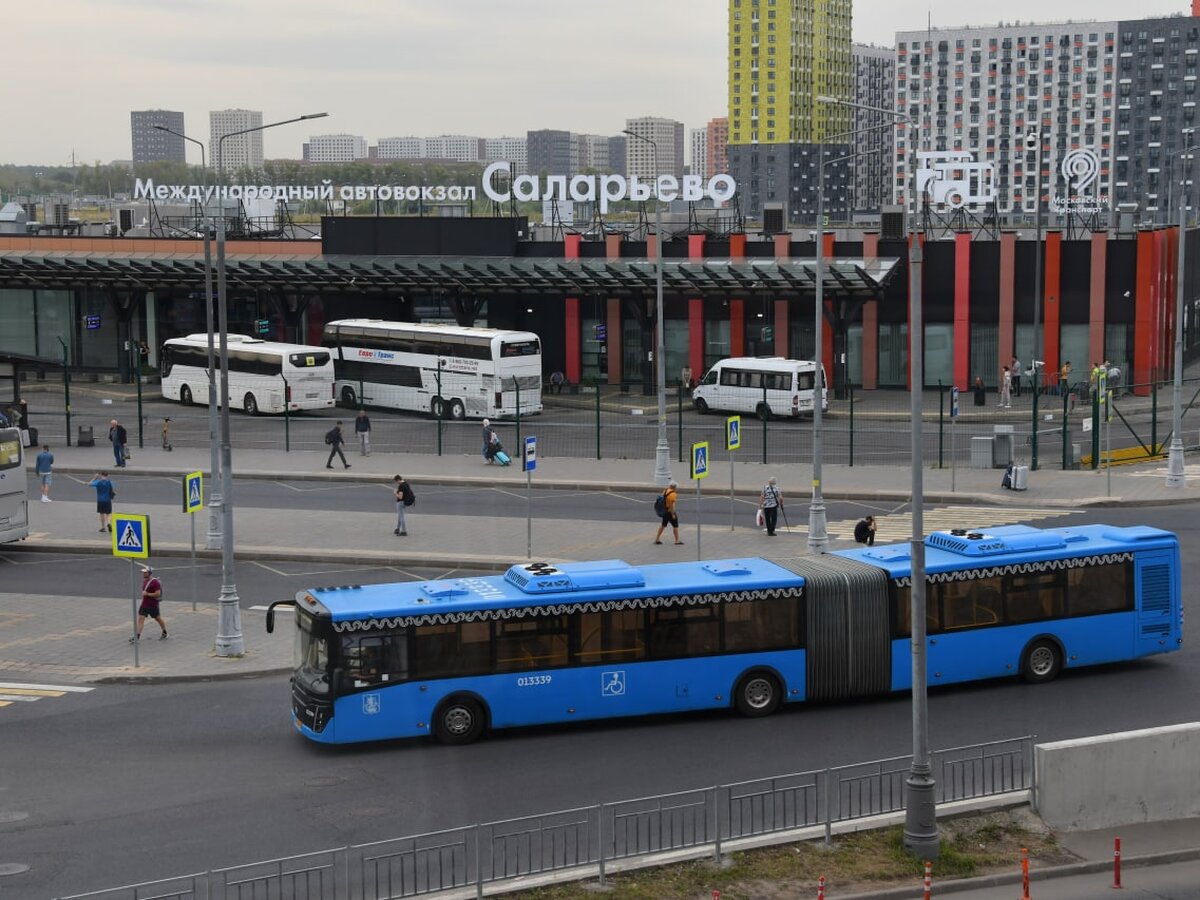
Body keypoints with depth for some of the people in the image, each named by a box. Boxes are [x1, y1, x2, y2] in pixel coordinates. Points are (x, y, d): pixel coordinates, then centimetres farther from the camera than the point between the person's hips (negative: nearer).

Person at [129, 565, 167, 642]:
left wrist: (147, 594, -24)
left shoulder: (155, 582, -18)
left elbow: (158, 594, -24)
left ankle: (164, 633, 33)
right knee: (140, 619, -5)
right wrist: (143, 594, 11)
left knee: (158, 619, 12)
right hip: (144, 604, 7)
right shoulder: (144, 581, 7)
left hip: (153, 605, -7)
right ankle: (137, 636, -10)